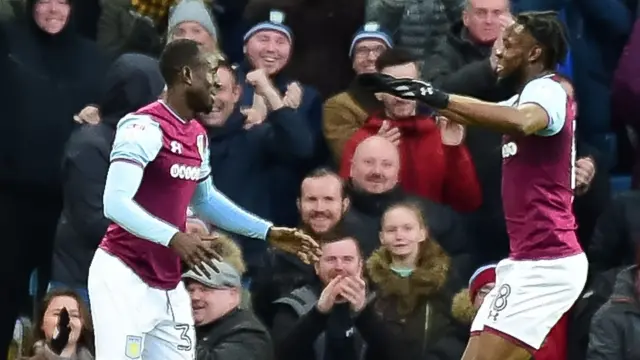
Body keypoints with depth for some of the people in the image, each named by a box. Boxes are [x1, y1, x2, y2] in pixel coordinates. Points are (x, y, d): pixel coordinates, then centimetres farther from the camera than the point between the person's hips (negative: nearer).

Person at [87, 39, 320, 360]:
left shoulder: (197, 135, 11)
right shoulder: (145, 127, -17)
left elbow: (204, 200, 27)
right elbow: (116, 202, -26)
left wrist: (268, 233, 24)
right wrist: (172, 237, -37)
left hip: (168, 285, 9)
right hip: (125, 279, -9)